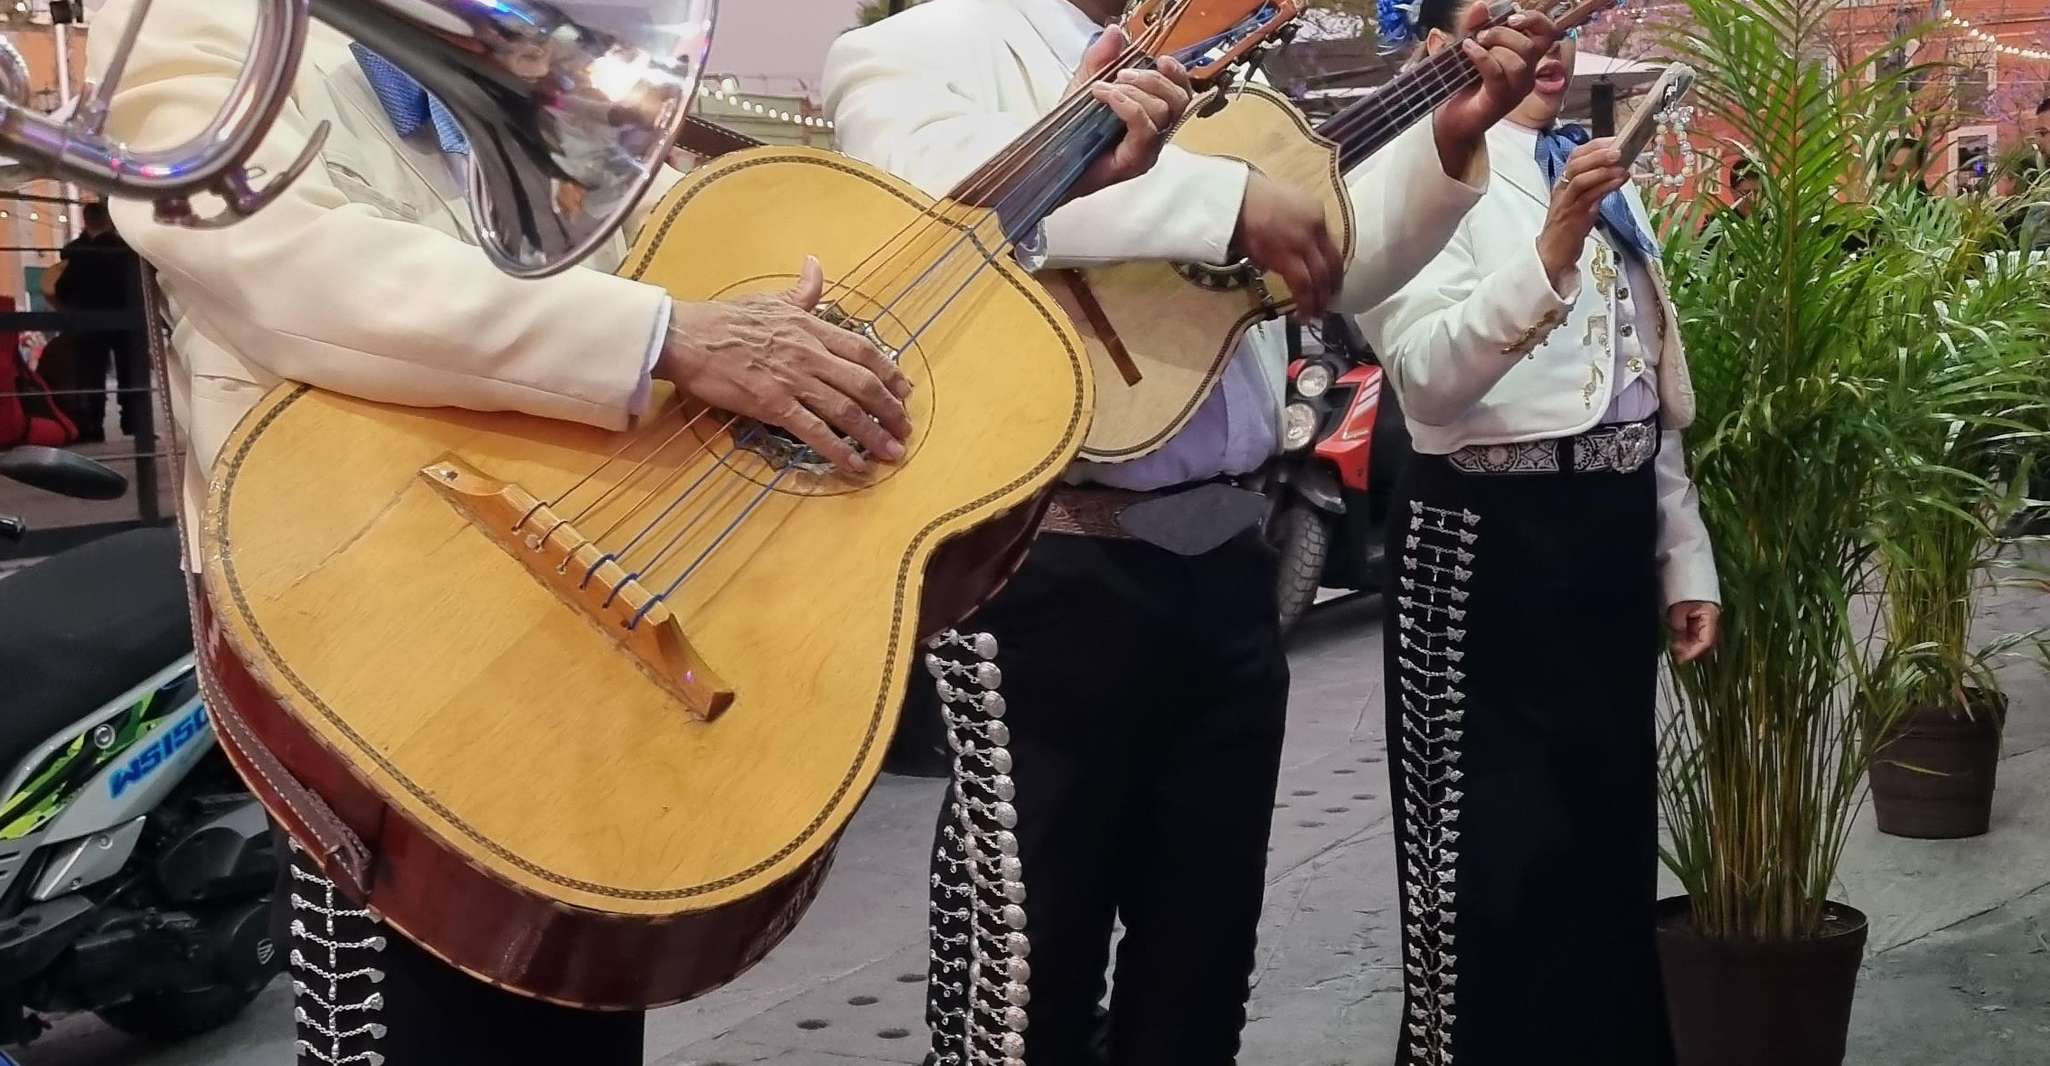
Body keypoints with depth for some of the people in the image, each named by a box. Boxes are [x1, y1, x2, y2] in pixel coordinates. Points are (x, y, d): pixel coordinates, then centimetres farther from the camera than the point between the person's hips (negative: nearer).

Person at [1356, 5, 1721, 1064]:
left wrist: (1685, 560, 17)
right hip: (1490, 538, -7)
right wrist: (1550, 251, -34)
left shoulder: (1602, 179, 17)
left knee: (1611, 825, 16)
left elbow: (1653, 397, 20)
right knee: (1498, 845, -1)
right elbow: (1429, 377, -22)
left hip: (1612, 532, 7)